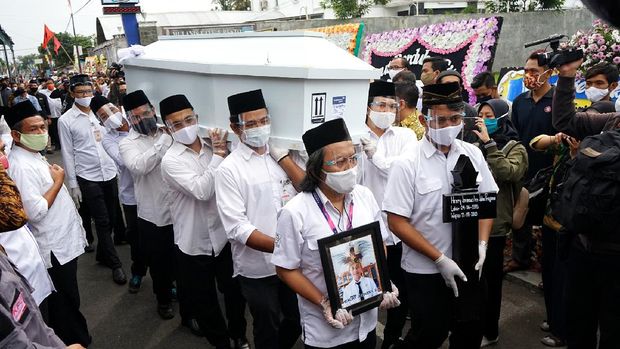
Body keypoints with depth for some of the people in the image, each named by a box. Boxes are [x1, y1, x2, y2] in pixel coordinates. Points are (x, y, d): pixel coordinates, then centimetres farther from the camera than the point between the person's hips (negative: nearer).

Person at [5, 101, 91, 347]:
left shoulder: (34, 155, 7)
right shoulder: (20, 166, -23)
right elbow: (36, 211, -27)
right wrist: (58, 181, -18)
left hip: (64, 241, 10)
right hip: (55, 248, -10)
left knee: (67, 300, 23)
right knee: (65, 304, 7)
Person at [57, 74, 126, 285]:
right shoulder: (66, 121, -6)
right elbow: (68, 154, -4)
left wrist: (119, 168, 9)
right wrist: (73, 185, -5)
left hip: (109, 173, 5)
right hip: (88, 178, -4)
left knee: (111, 218, 13)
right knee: (102, 221, 0)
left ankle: (102, 254, 33)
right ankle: (115, 263, 13)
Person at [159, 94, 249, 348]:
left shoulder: (212, 147, -2)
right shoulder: (171, 160, -15)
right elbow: (202, 191, -28)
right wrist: (218, 154, -24)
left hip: (224, 235, 4)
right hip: (194, 242, -3)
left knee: (235, 291, 20)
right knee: (203, 301, 15)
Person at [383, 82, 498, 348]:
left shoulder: (473, 154, -1)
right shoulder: (407, 164, -14)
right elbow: (397, 223, -15)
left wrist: (482, 244, -7)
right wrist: (440, 259, -16)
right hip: (425, 271, -4)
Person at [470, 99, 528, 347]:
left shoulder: (515, 148, -5)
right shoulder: (478, 146, 8)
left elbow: (508, 173, -26)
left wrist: (489, 144, -24)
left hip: (494, 224, -5)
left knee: (490, 278, 9)